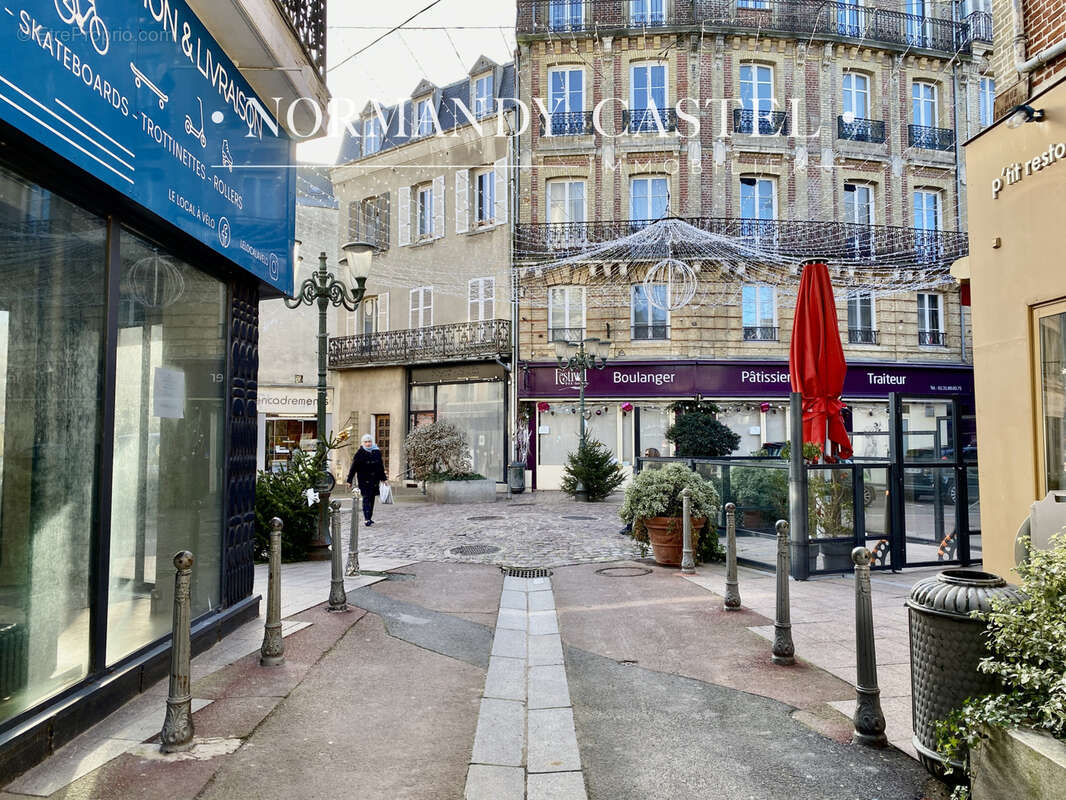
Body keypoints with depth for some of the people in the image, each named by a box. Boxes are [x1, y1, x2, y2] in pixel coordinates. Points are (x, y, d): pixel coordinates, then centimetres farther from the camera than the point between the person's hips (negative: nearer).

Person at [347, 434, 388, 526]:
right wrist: (349, 480, -6)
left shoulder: (377, 452, 6)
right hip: (364, 480, -5)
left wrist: (383, 478, 20)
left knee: (372, 498, 9)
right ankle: (366, 519, -15)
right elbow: (353, 467, -5)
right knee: (366, 498, -11)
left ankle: (369, 518, 18)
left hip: (375, 480, 5)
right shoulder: (360, 453, -7)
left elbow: (381, 466, 16)